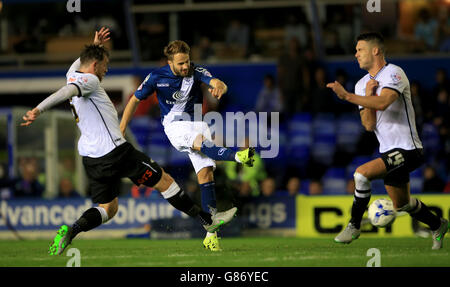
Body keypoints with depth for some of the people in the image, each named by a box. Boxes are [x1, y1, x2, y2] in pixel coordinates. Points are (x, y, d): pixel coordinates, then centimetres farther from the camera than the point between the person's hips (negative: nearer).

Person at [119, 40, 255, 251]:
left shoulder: (196, 72, -7)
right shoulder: (156, 77, -7)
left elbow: (218, 83, -24)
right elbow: (135, 100, 4)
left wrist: (219, 87, -50)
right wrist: (120, 130, 3)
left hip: (197, 123, 2)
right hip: (174, 125, -2)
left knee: (205, 173, -11)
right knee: (200, 144, -35)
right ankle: (238, 156, -64)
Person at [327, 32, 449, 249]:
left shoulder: (394, 73, -13)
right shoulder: (363, 85, 9)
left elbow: (382, 103, -33)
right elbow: (369, 125, 0)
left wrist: (347, 96, -35)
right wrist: (368, 94, -12)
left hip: (407, 149, -9)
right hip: (389, 151, 9)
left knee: (362, 173, -25)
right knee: (401, 204, 18)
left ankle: (354, 226, -11)